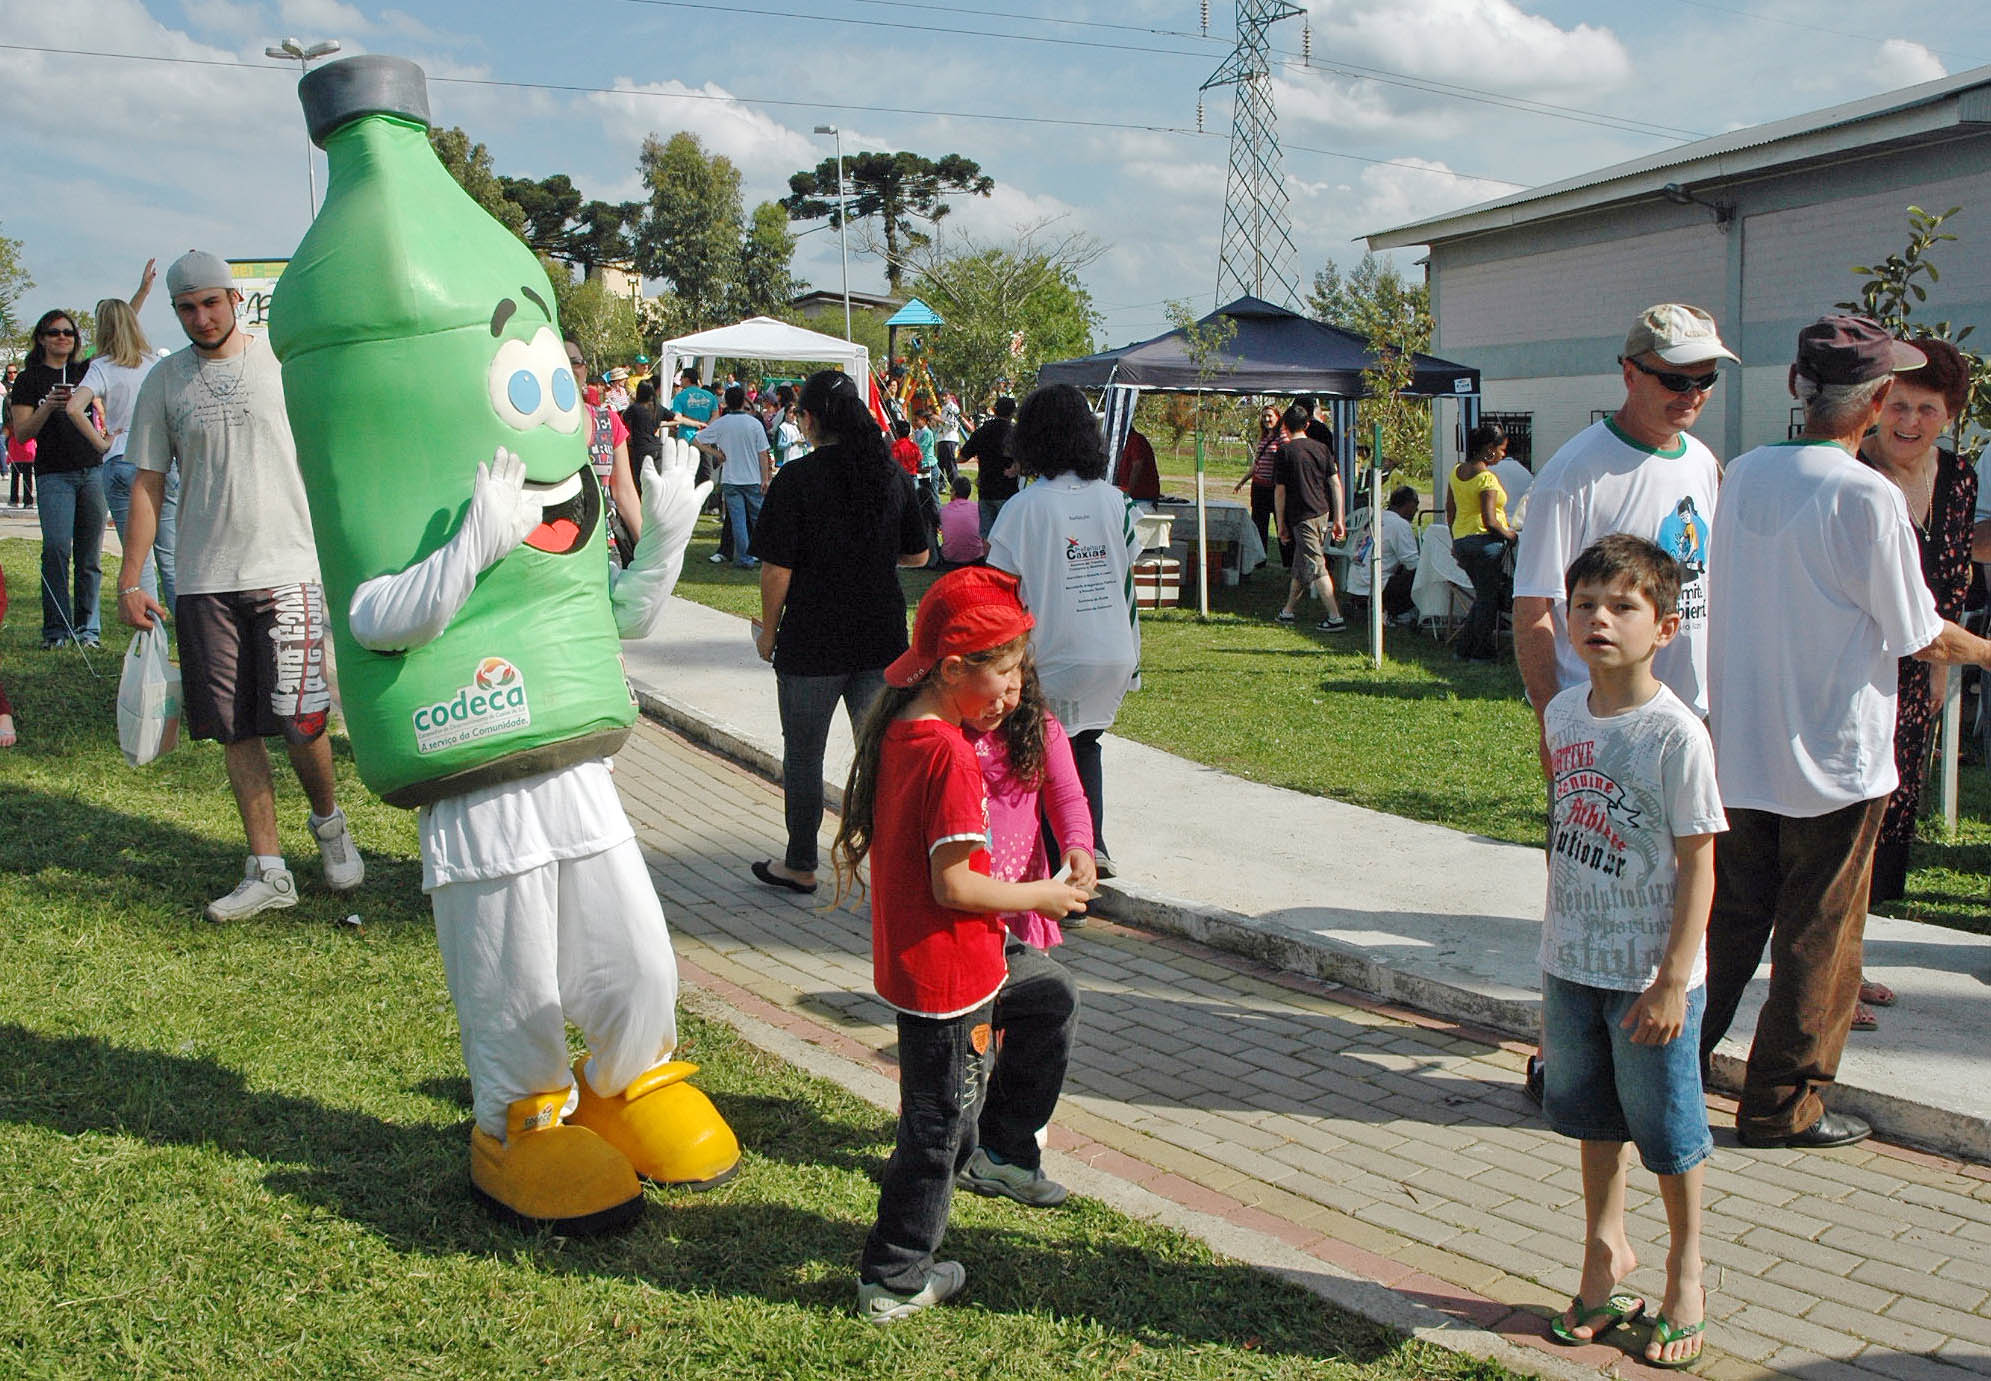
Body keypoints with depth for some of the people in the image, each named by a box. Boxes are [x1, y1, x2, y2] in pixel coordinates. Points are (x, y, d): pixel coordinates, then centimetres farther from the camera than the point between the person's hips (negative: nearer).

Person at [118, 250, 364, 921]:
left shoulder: (283, 363, 3)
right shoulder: (164, 381, 8)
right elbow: (147, 484, 11)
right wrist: (129, 581, 6)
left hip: (288, 569, -2)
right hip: (203, 581, 3)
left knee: (299, 719, -8)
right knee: (236, 732, 4)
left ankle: (329, 821, 22)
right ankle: (268, 871, 14)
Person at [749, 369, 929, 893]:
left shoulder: (797, 478, -13)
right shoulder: (894, 474, 2)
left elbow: (777, 568, -13)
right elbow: (917, 555, 11)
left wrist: (768, 632, 0)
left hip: (812, 643, -4)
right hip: (883, 638, 4)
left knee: (803, 756, 12)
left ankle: (800, 866, 24)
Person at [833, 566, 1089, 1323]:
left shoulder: (899, 727, 2)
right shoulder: (950, 756, -25)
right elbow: (952, 884, -26)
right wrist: (1042, 896, -11)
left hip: (911, 951, 9)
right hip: (948, 974, -9)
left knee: (1052, 995, 26)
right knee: (939, 1127, 6)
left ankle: (999, 1149, 32)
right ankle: (893, 1282, 21)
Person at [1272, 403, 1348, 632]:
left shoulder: (1285, 452, -7)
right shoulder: (1321, 448, 7)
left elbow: (1279, 491, -7)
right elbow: (1335, 484, 5)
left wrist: (1281, 525, 0)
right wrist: (1339, 519, 8)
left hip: (1302, 516, -6)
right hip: (1323, 512, 6)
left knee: (1316, 567, -6)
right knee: (1300, 564, 19)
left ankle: (1335, 617, -12)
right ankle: (1289, 610, 31)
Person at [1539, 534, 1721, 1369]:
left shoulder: (1676, 735, -17)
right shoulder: (1564, 714, 1)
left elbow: (1698, 864, -15)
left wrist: (1672, 980, -17)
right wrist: (1557, 954, 15)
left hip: (1650, 977, -5)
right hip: (1571, 963, 5)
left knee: (1667, 1127, 9)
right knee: (1593, 1116, 19)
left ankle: (1686, 1269, 31)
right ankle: (1605, 1246, 38)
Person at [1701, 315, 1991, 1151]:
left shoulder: (1741, 474, 1)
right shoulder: (1867, 496, -17)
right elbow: (1922, 638, -10)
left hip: (1737, 752, 6)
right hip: (1834, 761, -6)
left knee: (1727, 921, 16)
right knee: (1817, 941, 7)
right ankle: (1783, 1105, 16)